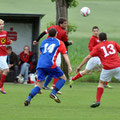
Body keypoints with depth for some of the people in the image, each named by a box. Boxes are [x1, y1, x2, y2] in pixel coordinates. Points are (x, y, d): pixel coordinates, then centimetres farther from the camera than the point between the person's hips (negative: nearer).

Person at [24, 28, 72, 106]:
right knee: (63, 78, 13)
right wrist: (69, 67, 5)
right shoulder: (59, 43, 14)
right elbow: (65, 55, 8)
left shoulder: (44, 42, 26)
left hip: (40, 64, 4)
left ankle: (28, 98, -15)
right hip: (50, 64, -4)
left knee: (39, 85, 7)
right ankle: (53, 93, -6)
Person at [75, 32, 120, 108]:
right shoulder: (113, 43, 15)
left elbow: (88, 57, 4)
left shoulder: (98, 47, 9)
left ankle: (98, 101, 4)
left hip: (107, 68, -1)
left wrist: (80, 66, 9)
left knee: (101, 83, 17)